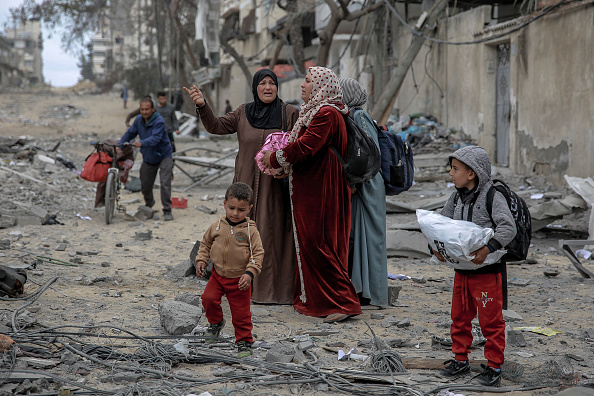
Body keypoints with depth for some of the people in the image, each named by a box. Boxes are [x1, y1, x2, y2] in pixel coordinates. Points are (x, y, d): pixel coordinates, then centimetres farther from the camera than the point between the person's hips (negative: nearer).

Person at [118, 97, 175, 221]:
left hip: (163, 156, -6)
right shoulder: (139, 120, -2)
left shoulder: (159, 121, -23)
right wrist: (118, 145, -3)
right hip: (148, 158, 6)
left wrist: (141, 143, -53)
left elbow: (155, 138, -37)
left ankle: (167, 211, -6)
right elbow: (129, 133, 9)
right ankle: (149, 204, 40)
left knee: (165, 183, -15)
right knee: (145, 185, 11)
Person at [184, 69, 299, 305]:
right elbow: (216, 126, 2)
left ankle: (277, 289, 6)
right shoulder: (243, 113, 9)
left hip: (276, 185, -3)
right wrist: (202, 106, -13)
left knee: (273, 233, -3)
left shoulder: (289, 113, 2)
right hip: (247, 183, 3)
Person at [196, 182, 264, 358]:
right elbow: (205, 244, 13)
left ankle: (244, 342, 19)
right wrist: (201, 261, 2)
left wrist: (250, 273, -19)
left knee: (241, 313, 1)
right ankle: (216, 322, 22)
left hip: (239, 280, -3)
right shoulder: (217, 226, -2)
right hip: (218, 275, 3)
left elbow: (258, 253, -9)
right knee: (208, 298, -9)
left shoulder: (250, 230, -11)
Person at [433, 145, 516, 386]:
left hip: (487, 270, -7)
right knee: (459, 316, 15)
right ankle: (461, 360, 29)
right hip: (462, 268, 7)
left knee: (490, 319, 2)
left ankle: (494, 366, 13)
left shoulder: (493, 197, -14)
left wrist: (488, 248, -34)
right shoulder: (456, 198, 8)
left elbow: (508, 227, -23)